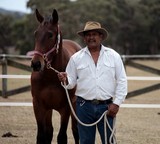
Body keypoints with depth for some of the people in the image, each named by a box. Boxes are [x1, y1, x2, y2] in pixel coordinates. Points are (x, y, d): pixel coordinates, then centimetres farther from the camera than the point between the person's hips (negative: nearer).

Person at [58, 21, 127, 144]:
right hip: (84, 106, 1)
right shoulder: (76, 58, 4)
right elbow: (71, 82, 6)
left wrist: (116, 103, -5)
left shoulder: (114, 56, 2)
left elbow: (122, 81, 2)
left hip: (106, 106, -1)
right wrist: (65, 80, -18)